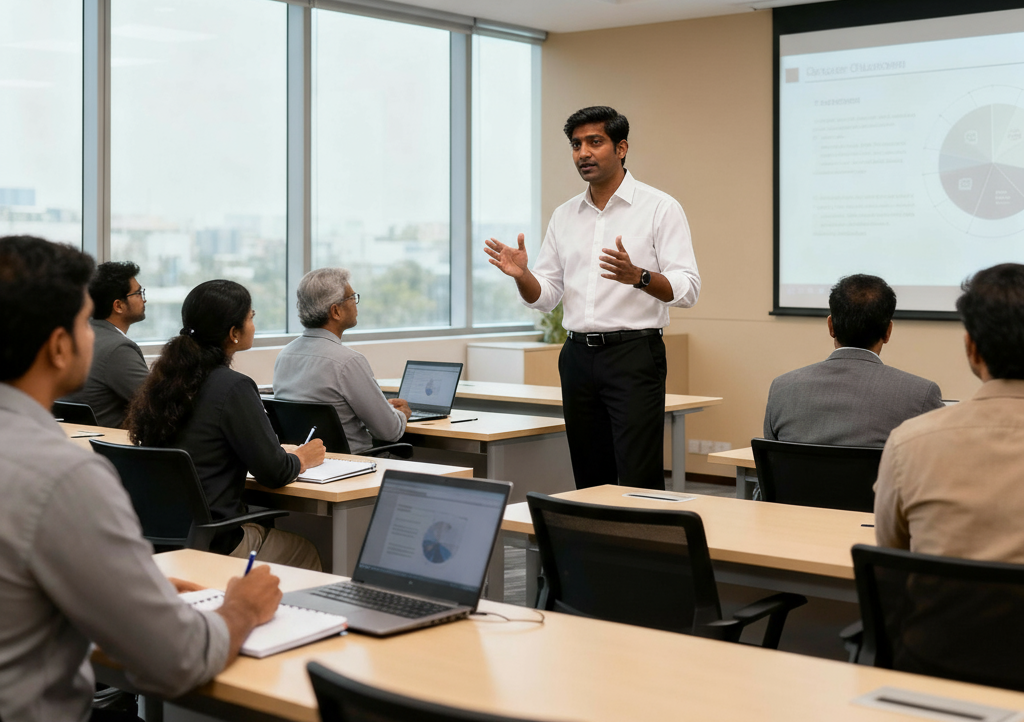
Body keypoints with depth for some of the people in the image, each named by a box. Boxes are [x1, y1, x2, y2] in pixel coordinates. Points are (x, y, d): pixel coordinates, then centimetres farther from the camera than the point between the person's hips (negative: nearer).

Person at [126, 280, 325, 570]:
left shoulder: (165, 378, 6)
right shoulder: (232, 387, -17)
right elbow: (274, 473, -14)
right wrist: (302, 459, 8)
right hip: (212, 544, -7)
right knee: (305, 551, 16)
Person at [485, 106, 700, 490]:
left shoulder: (659, 208, -2)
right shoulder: (564, 216, 14)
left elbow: (687, 288, -10)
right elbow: (545, 296, 14)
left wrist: (638, 277, -28)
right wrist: (521, 275, -7)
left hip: (634, 354, -5)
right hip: (579, 355, 6)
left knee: (639, 482, -10)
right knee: (590, 483, 10)